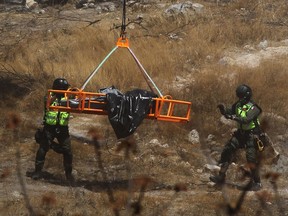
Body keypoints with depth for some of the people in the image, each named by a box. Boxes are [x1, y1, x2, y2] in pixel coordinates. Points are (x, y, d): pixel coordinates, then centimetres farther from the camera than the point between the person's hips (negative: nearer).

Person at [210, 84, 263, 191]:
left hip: (251, 135, -8)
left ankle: (257, 183, -1)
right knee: (227, 152, 3)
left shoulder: (253, 108, -19)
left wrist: (234, 117, -42)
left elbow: (247, 120, -32)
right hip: (241, 133, 8)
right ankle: (221, 176, 9)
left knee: (252, 159, -12)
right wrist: (223, 109, -19)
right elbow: (228, 112, 3)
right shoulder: (238, 105, 4)